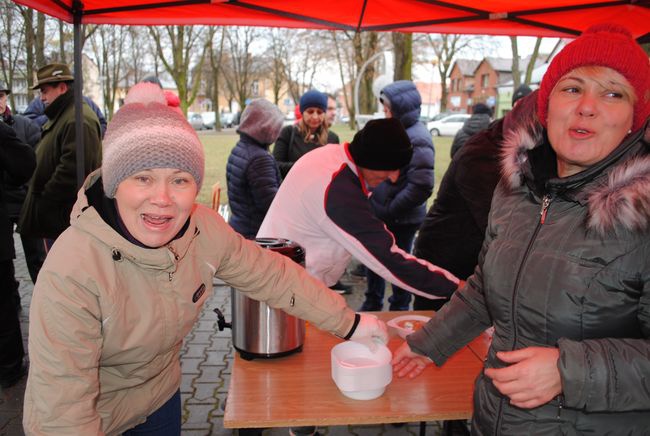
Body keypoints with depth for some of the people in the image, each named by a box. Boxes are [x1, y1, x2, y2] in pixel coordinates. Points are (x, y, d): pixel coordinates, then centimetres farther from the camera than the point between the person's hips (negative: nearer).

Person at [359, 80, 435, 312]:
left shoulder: (417, 140, -21)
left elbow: (421, 187, -27)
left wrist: (389, 210, -21)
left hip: (401, 220, -9)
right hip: (379, 213, 9)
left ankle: (399, 311, 29)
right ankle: (372, 305, 41)